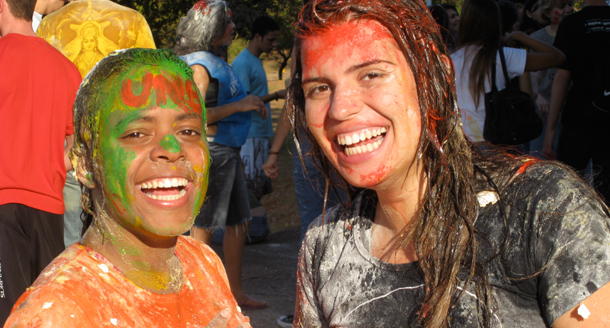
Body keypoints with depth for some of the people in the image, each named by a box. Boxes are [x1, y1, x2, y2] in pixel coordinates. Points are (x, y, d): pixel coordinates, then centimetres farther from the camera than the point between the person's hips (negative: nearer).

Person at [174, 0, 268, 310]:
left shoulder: (217, 63, 16)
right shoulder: (199, 64, -14)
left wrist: (251, 104, 12)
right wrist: (239, 106, -21)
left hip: (228, 151, 10)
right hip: (210, 149, -10)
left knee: (238, 222, 13)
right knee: (203, 227, -3)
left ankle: (236, 292, 22)